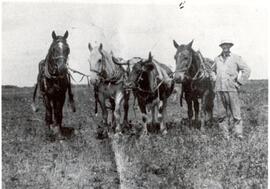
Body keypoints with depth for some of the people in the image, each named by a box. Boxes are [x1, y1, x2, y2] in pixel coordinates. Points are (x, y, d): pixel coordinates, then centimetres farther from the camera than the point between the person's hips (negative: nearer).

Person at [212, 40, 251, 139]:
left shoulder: (236, 58, 2)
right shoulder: (217, 59, 11)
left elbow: (247, 70, 0)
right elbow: (213, 70, 30)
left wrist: (239, 82, -4)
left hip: (232, 88, -3)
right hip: (219, 89, 3)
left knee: (235, 112, -3)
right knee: (221, 113, 5)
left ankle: (238, 132, 3)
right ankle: (225, 133, 14)